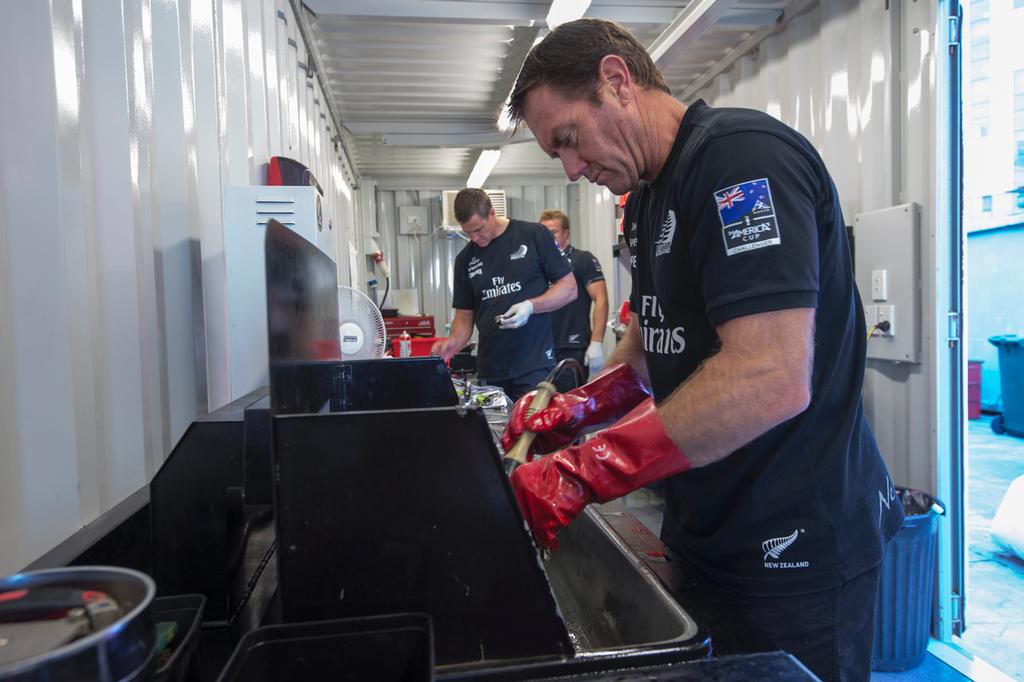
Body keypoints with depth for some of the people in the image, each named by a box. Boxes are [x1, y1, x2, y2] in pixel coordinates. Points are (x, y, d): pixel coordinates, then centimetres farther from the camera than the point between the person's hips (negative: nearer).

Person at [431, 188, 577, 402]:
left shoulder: (534, 235, -1)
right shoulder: (465, 260, 12)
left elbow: (569, 288, 0)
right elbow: (464, 315, 16)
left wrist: (531, 306, -15)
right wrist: (453, 342, -5)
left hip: (534, 365, -3)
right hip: (490, 370, 4)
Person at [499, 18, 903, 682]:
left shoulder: (743, 154, -20)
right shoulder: (648, 198, 11)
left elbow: (773, 380, -30)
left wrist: (585, 471, -26)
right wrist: (580, 408, 1)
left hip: (795, 547, -8)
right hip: (704, 529, 9)